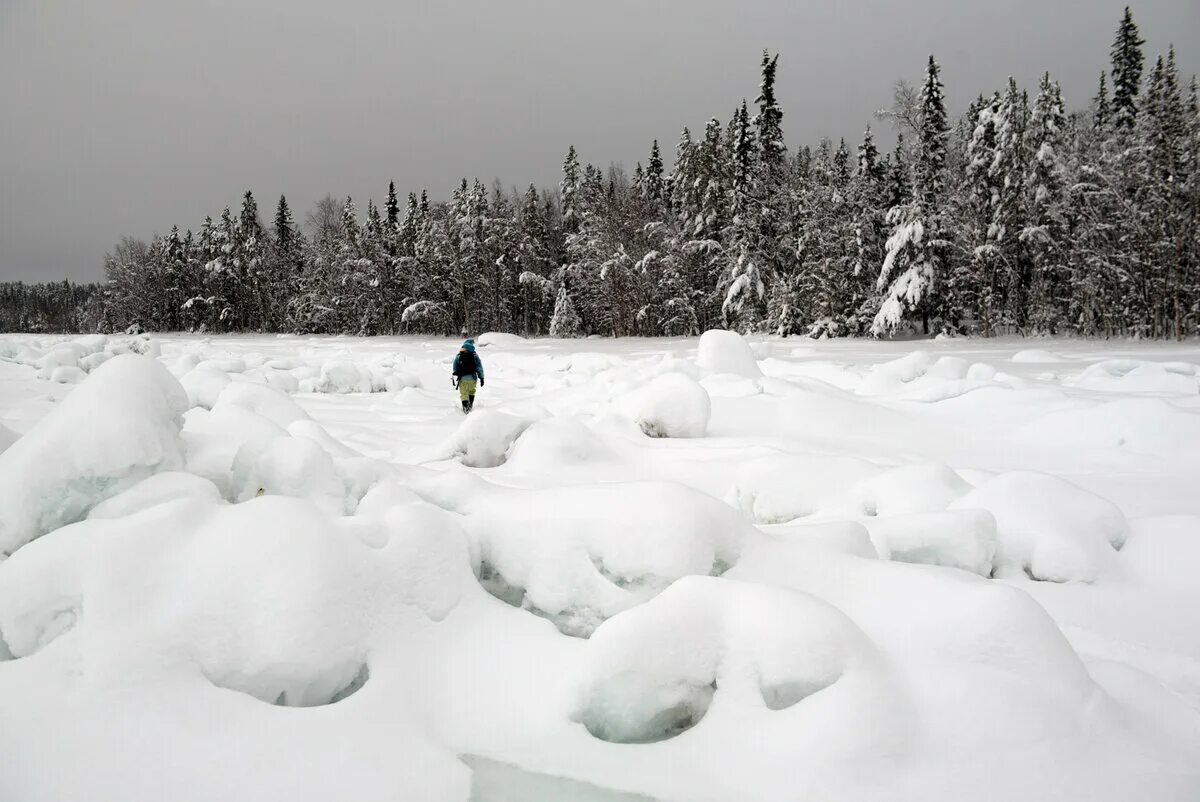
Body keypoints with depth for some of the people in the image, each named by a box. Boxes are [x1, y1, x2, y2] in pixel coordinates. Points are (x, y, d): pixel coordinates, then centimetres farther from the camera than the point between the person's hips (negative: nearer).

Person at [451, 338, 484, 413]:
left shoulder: (458, 356, 2)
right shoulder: (475, 356, -1)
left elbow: (454, 368, 7)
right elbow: (479, 368, 0)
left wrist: (453, 378, 15)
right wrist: (481, 378, 5)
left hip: (462, 379, 0)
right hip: (472, 378, 0)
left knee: (464, 394, 4)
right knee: (471, 392, 21)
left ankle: (465, 407, -7)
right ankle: (470, 406, 18)